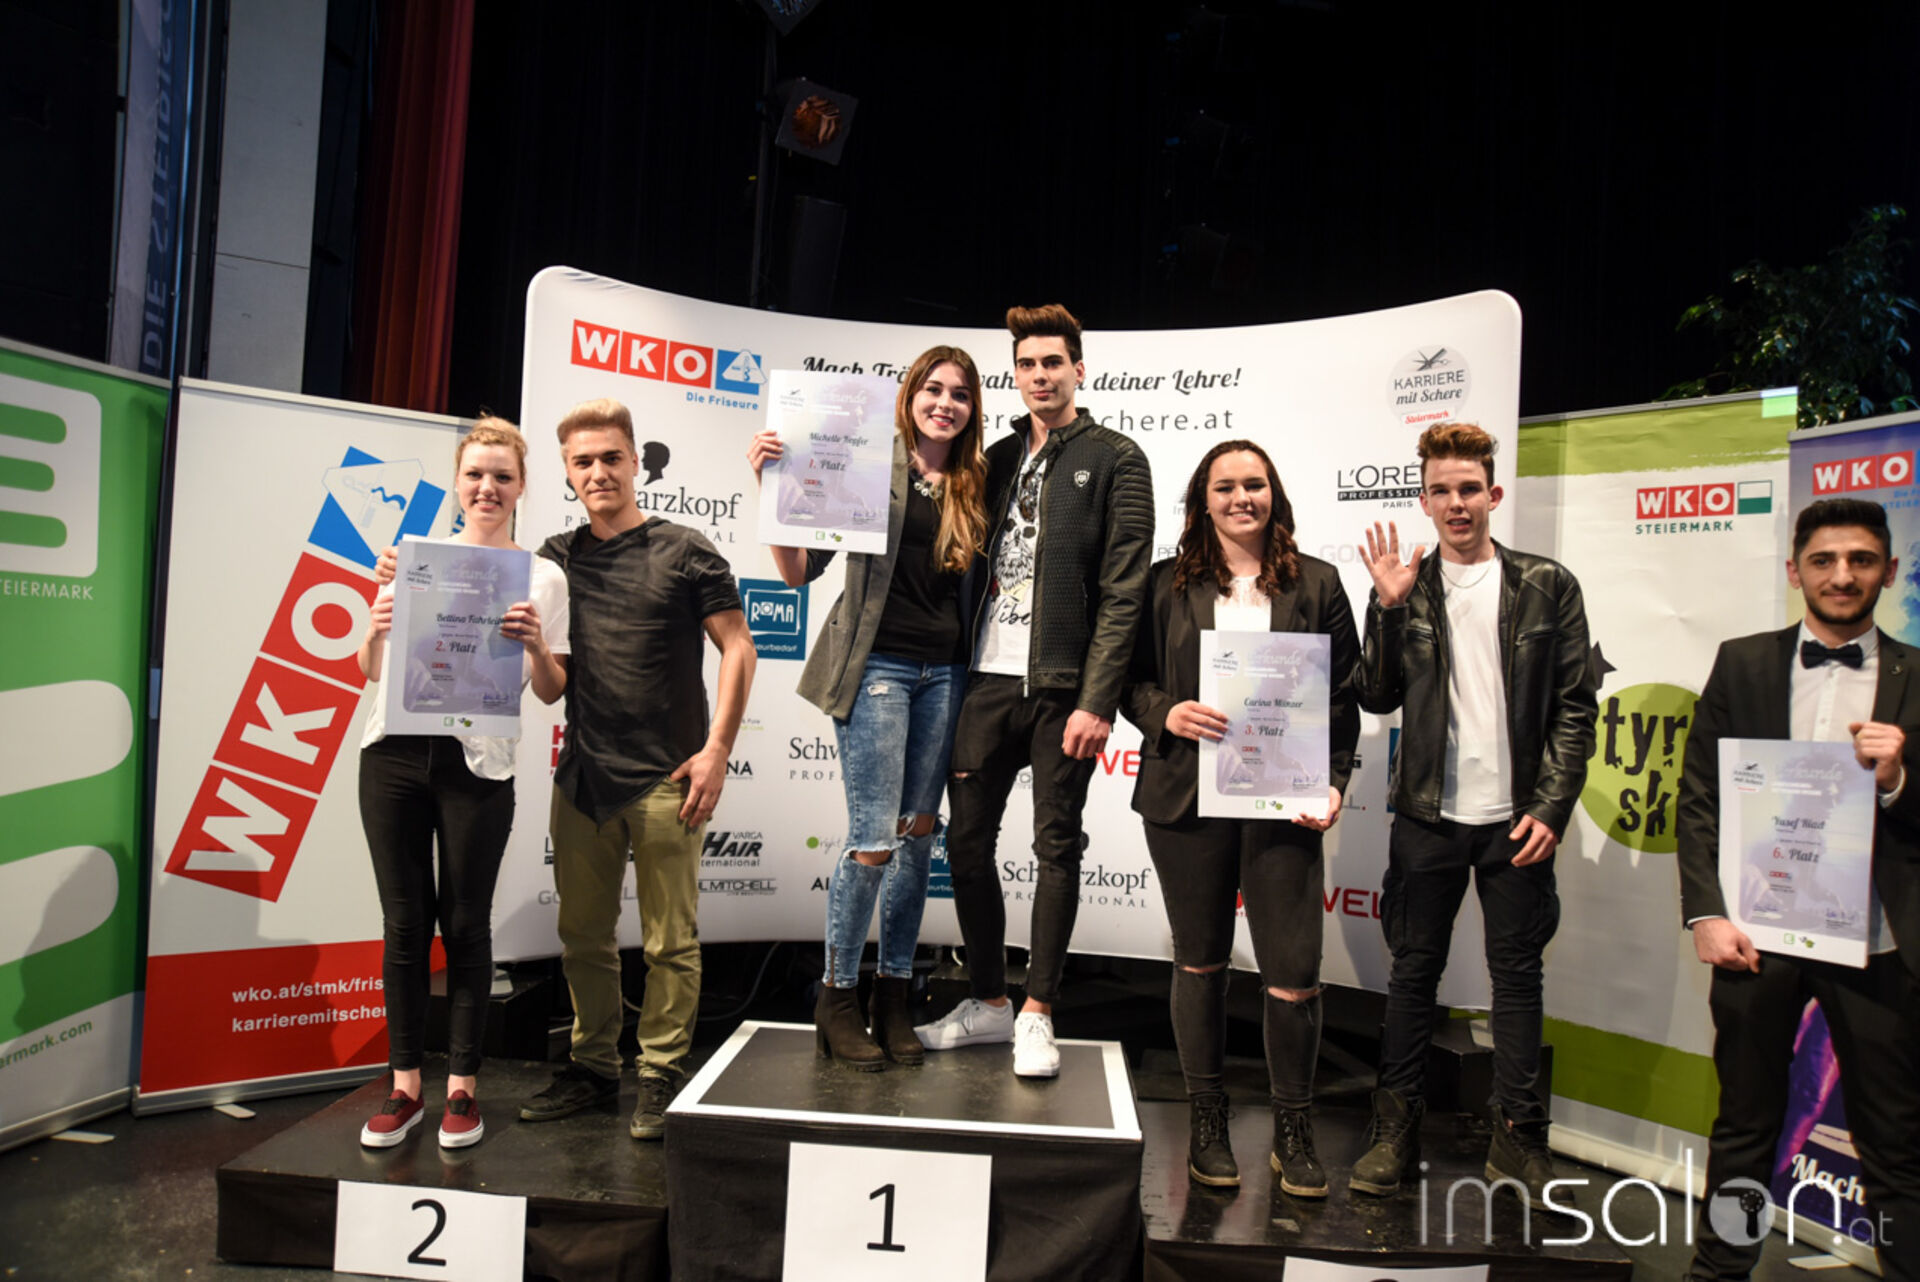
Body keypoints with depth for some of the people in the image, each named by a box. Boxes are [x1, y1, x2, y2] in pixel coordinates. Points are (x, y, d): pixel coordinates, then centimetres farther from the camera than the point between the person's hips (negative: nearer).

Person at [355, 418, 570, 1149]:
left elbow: (551, 693, 3)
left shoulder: (542, 577, 5)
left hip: (478, 764, -2)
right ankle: (405, 1086, 19)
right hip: (395, 753, 2)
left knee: (465, 925, 3)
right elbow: (370, 672, 14)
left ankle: (462, 1086, 16)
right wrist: (376, 631, -8)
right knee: (404, 922, 7)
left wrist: (536, 645, -17)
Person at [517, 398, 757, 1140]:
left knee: (669, 941, 3)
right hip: (581, 775, 5)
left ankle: (661, 1076, 15)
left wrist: (716, 751, -9)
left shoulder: (682, 551, -1)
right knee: (583, 934, 13)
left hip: (665, 779, -4)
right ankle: (592, 1066, 28)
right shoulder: (554, 559, 11)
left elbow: (737, 647, -3)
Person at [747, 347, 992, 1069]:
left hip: (945, 672, 5)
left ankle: (894, 995, 22)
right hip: (877, 665, -5)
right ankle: (837, 996, 14)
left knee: (919, 833, 9)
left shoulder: (975, 485, 11)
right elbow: (799, 570, -6)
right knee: (874, 840, -6)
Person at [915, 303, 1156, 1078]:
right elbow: (975, 563, 15)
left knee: (1057, 846, 4)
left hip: (1062, 686, -5)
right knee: (967, 839, 8)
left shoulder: (1115, 459, -1)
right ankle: (988, 1004, 24)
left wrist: (1097, 700, -15)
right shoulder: (999, 457, 16)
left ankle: (1036, 1014, 18)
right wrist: (958, 676, 6)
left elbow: (1124, 590, -8)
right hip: (990, 676, 5)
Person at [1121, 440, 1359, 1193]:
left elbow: (1344, 696, 7)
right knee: (1200, 963, 12)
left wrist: (1333, 784, -5)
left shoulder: (1317, 584, 7)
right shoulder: (1170, 585, 6)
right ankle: (1206, 1123, 29)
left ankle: (1292, 1133, 22)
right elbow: (1132, 679, 8)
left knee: (1294, 975, -1)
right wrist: (1166, 714, -13)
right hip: (1187, 799, 1)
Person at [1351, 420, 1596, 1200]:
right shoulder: (1406, 588, 4)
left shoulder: (1547, 587, 2)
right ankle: (1397, 1126, 20)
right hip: (1428, 815, 1)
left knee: (1516, 973, 9)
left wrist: (1550, 808, -7)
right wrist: (1390, 608, -11)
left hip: (1516, 818, 0)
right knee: (1413, 970, 9)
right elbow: (1377, 697, 0)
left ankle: (1518, 1136, 22)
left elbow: (1575, 708, 1)